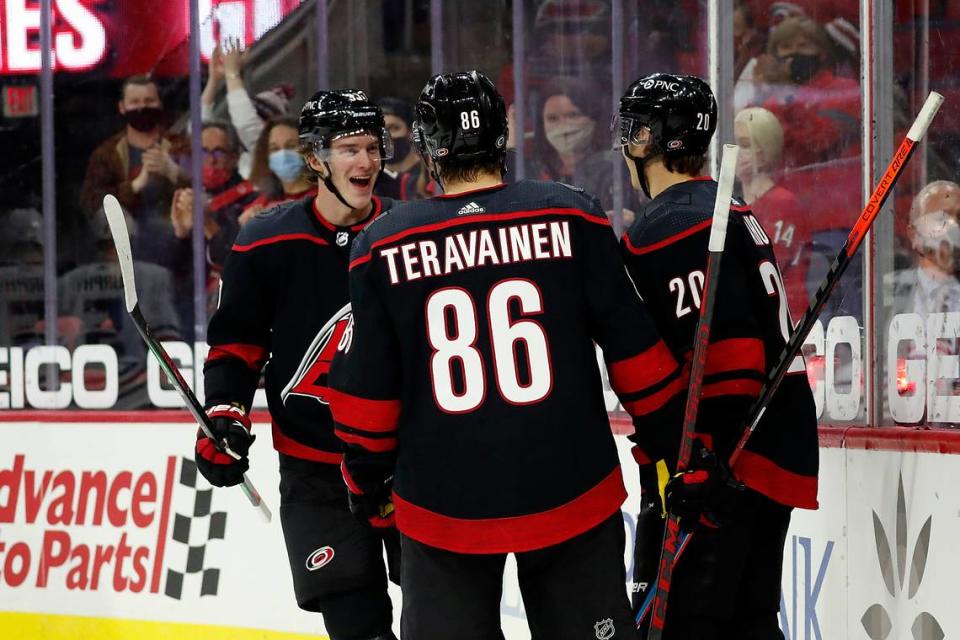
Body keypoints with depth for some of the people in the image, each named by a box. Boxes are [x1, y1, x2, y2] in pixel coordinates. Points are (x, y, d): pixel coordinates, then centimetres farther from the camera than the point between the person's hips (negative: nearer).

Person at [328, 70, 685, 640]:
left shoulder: (383, 246, -2)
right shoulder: (572, 218, -5)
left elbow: (366, 394, 2)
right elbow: (635, 351, -1)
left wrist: (370, 486, 17)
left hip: (444, 506, 0)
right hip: (570, 495, 0)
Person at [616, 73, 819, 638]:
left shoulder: (665, 230, -13)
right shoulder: (735, 216, 18)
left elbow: (721, 350, -23)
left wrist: (700, 463, -24)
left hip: (726, 465, -10)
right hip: (777, 458, 10)